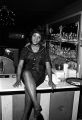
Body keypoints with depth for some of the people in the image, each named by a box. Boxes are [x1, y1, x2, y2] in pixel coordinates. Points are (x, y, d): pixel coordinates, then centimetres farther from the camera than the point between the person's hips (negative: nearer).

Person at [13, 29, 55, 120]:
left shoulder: (44, 50, 9)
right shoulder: (25, 49, 10)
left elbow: (48, 66, 5)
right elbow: (20, 65, 2)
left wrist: (50, 80, -8)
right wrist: (18, 79, -11)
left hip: (39, 75, 0)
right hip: (27, 74, 1)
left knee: (28, 88, -33)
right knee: (26, 72, -38)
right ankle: (37, 105, -37)